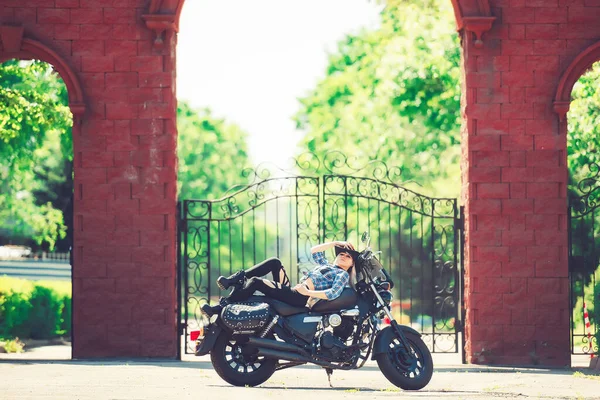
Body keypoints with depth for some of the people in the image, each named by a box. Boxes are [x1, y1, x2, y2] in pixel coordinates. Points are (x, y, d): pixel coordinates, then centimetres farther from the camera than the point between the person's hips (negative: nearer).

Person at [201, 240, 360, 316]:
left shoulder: (342, 275, 1)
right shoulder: (327, 266, 27)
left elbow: (333, 294, -17)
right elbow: (314, 251, 34)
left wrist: (307, 292, -22)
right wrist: (336, 243, 28)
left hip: (300, 299, -9)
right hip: (291, 291, 9)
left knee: (255, 281, -22)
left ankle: (221, 308, -23)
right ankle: (234, 280, -3)